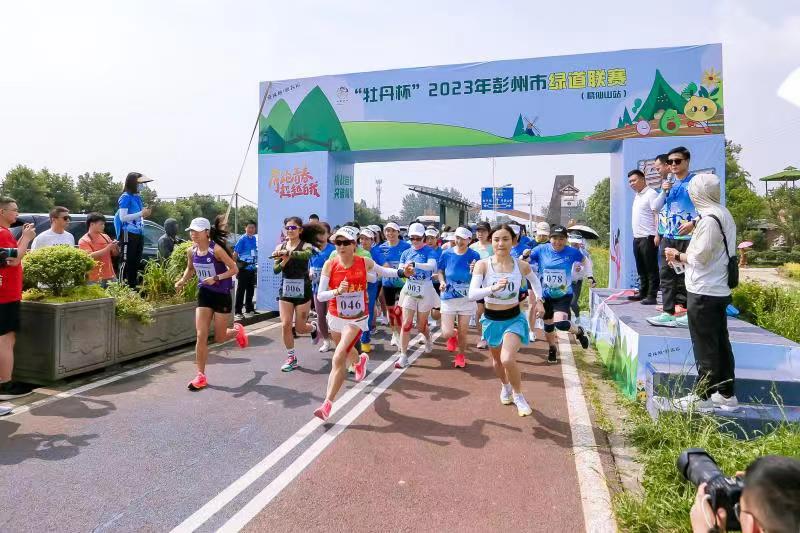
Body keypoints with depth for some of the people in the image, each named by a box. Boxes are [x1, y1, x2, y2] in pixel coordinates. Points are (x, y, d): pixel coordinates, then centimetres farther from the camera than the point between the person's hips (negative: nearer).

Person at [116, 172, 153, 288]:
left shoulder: (138, 197, 15)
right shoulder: (126, 197, -9)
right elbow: (123, 217, -17)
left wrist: (145, 214, 7)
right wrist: (141, 213, -18)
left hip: (138, 234, 8)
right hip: (128, 234, -8)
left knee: (136, 262, 13)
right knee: (126, 262, -7)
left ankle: (133, 286, 20)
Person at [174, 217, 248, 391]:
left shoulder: (217, 249, -19)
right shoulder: (191, 251, -1)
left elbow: (234, 269, -17)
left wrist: (216, 278, -28)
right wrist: (182, 281, 0)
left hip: (222, 295, -4)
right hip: (204, 294, 4)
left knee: (219, 338, 7)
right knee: (201, 336, -4)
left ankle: (237, 330, 43)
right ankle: (201, 376, 6)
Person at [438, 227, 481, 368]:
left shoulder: (474, 256, -9)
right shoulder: (446, 254, -5)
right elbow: (440, 271, 10)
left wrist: (474, 271, -26)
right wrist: (442, 281, -9)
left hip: (467, 299, 0)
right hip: (448, 298, 0)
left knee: (462, 333, 9)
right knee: (446, 334, -7)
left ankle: (461, 356, 38)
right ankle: (453, 335, 32)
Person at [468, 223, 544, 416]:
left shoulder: (521, 266, -12)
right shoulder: (482, 265, -18)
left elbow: (534, 280, 12)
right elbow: (472, 294, -28)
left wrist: (539, 300, 4)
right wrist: (493, 288, -43)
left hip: (514, 319, -1)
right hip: (491, 319, 1)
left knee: (508, 360, -22)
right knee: (497, 359, 21)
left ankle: (518, 396, 7)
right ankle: (505, 386, 55)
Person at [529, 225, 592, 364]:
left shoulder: (572, 252, -10)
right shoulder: (541, 250, -11)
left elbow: (584, 261, 11)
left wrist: (589, 275, 3)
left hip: (564, 295, -2)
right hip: (545, 296, 2)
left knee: (560, 323, -23)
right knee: (548, 325, 16)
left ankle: (579, 331, 11)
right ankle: (552, 349, 44)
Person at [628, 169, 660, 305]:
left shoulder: (651, 194, -9)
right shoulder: (637, 196, 18)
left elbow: (657, 215, -15)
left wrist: (657, 235, -22)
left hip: (648, 238, -9)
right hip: (637, 238, 9)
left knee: (651, 269, -3)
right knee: (641, 269, 14)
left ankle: (651, 296, 0)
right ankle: (642, 293, 22)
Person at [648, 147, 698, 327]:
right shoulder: (668, 183, 15)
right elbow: (657, 207, 14)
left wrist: (693, 223, -22)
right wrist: (663, 191, 0)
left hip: (688, 236, -6)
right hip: (669, 236, 7)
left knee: (686, 275, -2)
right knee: (666, 274, 5)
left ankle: (683, 308, 6)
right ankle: (668, 312, 9)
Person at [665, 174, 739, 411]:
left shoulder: (709, 219, -18)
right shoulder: (723, 215, 12)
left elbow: (700, 257, -18)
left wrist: (678, 256, -1)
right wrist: (683, 257, 8)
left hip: (704, 293, -9)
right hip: (718, 290, 9)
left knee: (705, 347, -1)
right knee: (720, 344, 14)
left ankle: (703, 396, 9)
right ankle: (725, 394, 23)